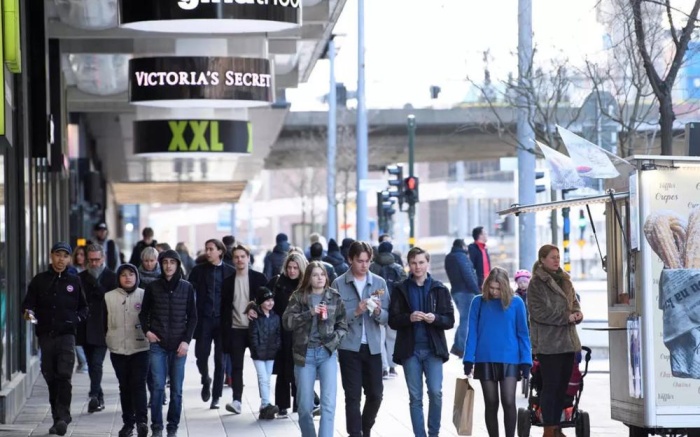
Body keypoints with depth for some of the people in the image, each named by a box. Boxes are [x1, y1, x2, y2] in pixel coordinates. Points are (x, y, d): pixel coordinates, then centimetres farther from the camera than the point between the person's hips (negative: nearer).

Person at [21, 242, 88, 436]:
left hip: (66, 334, -2)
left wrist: (77, 318, -4)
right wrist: (28, 312, -14)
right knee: (51, 377, 6)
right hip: (46, 334, 2)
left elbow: (84, 307, 15)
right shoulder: (39, 280, 7)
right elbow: (28, 303, 8)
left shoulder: (74, 281, 8)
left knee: (64, 376, -15)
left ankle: (63, 417, -18)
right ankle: (57, 418, 15)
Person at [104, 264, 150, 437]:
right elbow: (103, 321, 8)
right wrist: (106, 340, 6)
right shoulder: (109, 297, 4)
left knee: (138, 384, -10)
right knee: (124, 386, 8)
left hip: (140, 347, -2)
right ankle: (128, 422, 14)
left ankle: (141, 420, -13)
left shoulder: (144, 295, 0)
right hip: (118, 349, 2)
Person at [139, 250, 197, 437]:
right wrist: (146, 331, -4)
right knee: (158, 386, -7)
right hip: (158, 344, -1)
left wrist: (186, 340, -4)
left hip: (179, 345, 1)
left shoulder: (187, 287, 4)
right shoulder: (152, 287, 3)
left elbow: (192, 316, 5)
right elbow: (144, 313, 12)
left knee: (176, 389, 2)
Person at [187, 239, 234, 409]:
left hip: (223, 320, -1)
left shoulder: (230, 272, 3)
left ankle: (216, 397, 9)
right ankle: (206, 380, 24)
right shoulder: (198, 270, 7)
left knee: (220, 359, 1)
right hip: (204, 318, 1)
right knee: (201, 354, -7)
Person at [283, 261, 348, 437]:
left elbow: (343, 324, 7)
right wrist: (309, 313, -19)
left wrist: (333, 341, -10)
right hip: (304, 354, 0)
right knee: (305, 406, 5)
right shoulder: (298, 297, 4)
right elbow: (287, 321, -7)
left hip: (327, 353, 0)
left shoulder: (335, 297, 6)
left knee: (328, 404, -13)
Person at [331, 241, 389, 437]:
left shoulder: (379, 283, 4)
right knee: (353, 395, -1)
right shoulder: (339, 284, -3)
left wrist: (378, 312, -18)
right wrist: (355, 312, -19)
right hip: (349, 347, -3)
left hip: (373, 346, 3)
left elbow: (387, 317, 3)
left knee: (376, 394, 7)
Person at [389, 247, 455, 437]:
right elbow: (392, 320, 2)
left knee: (436, 392, -9)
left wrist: (435, 318, -17)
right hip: (410, 350, 1)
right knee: (415, 397, 3)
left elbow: (450, 321, 3)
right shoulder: (400, 289, 6)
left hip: (433, 349, -1)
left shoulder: (439, 289, 5)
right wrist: (409, 317, -17)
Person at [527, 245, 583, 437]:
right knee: (550, 386, -5)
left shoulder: (564, 280, 15)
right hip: (548, 343, -7)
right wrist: (566, 317, -17)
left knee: (562, 386, 11)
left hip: (567, 341, 7)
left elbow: (574, 302, 20)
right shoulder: (536, 284, -8)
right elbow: (539, 312, -14)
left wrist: (577, 313, -4)